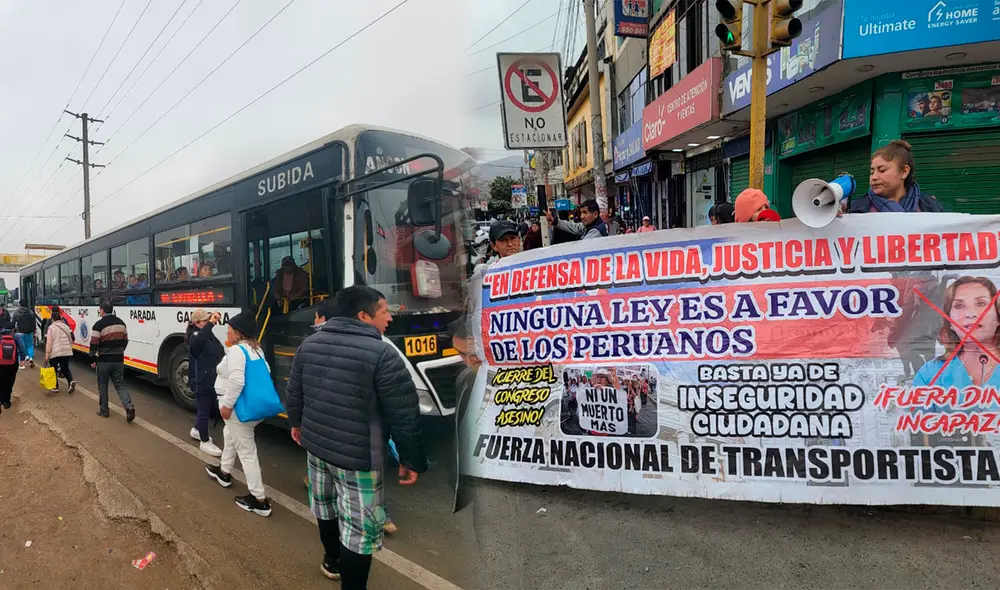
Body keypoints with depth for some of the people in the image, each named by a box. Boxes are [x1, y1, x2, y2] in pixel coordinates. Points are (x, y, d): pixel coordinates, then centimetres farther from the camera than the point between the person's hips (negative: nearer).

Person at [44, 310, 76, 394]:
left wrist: (47, 354, -8)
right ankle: (71, 381, -9)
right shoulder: (66, 326, 10)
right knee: (65, 368, 15)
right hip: (67, 352, 4)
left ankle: (55, 387, 13)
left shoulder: (51, 328, -5)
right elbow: (71, 340, 14)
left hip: (55, 352, -4)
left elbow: (49, 343, -10)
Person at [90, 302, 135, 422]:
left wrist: (92, 359, -1)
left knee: (102, 386, 12)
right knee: (120, 384, 7)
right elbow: (125, 341, 13)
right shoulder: (121, 323, 6)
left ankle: (103, 410, 21)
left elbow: (94, 345, -13)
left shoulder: (99, 325, -12)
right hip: (118, 360, 4)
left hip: (104, 361, -4)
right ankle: (129, 406, -12)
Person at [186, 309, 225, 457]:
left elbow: (219, 354, 19)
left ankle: (197, 430, 46)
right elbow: (198, 341, -47)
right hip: (202, 382, -9)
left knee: (212, 408, 23)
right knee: (204, 410, 3)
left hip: (212, 380, 9)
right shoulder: (195, 336, -19)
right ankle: (205, 442, 16)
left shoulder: (210, 334, 10)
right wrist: (211, 323, -50)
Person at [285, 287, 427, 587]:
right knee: (360, 528, 5)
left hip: (315, 444, 8)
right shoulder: (383, 354, -20)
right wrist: (411, 460, -7)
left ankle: (333, 561, 50)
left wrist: (297, 423, 31)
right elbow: (404, 416, -18)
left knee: (325, 506, 28)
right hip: (358, 455, -8)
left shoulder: (309, 344, 1)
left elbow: (293, 393, 12)